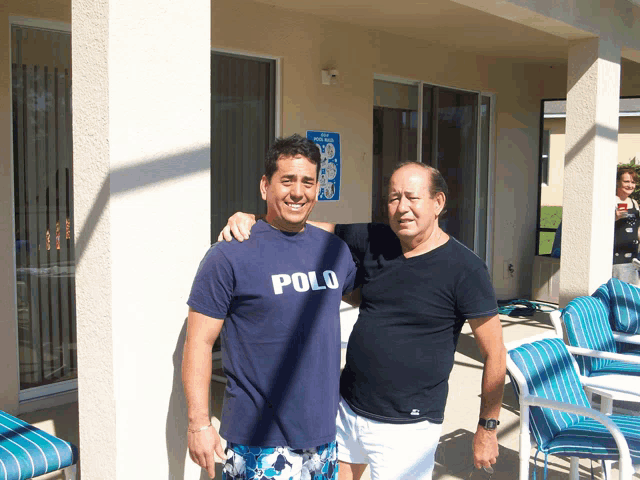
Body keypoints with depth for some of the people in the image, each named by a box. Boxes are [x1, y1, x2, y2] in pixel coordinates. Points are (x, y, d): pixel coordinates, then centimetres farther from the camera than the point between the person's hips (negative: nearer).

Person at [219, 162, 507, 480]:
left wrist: (487, 429, -5)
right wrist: (250, 219, -10)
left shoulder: (464, 269, -13)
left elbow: (494, 353, -8)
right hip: (347, 408, 5)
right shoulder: (373, 242, 1)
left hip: (407, 428, -5)